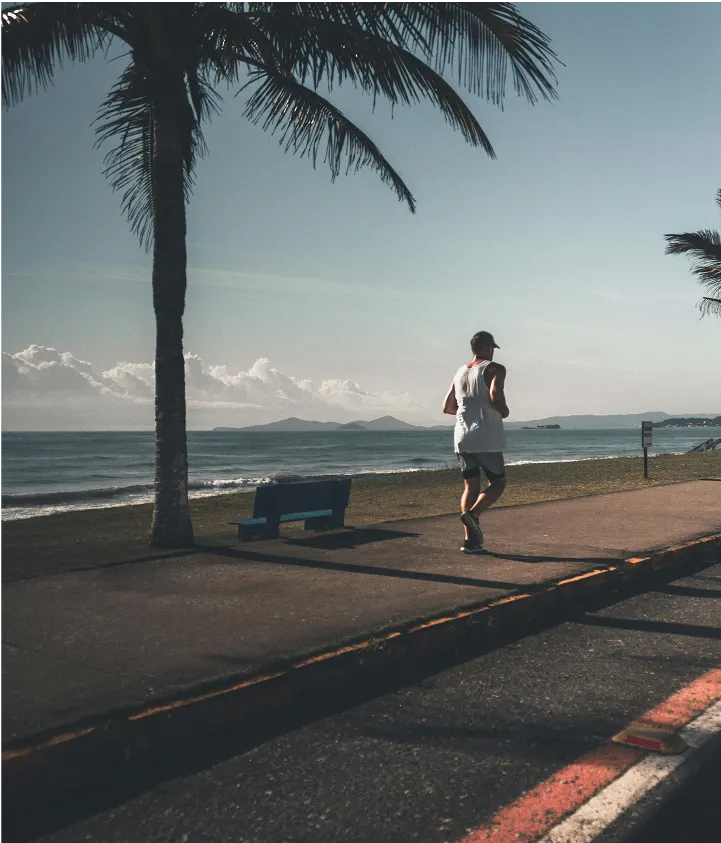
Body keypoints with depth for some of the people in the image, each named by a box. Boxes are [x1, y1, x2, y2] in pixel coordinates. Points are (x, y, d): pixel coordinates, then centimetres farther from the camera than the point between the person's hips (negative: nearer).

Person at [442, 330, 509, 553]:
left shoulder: (460, 373, 16)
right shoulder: (494, 369, -4)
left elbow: (447, 407, 19)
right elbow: (495, 396, -22)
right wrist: (504, 411, -2)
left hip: (462, 438, 6)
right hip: (487, 439, -6)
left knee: (471, 487, 9)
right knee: (497, 483, 8)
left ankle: (470, 540, 2)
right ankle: (472, 514, -17)